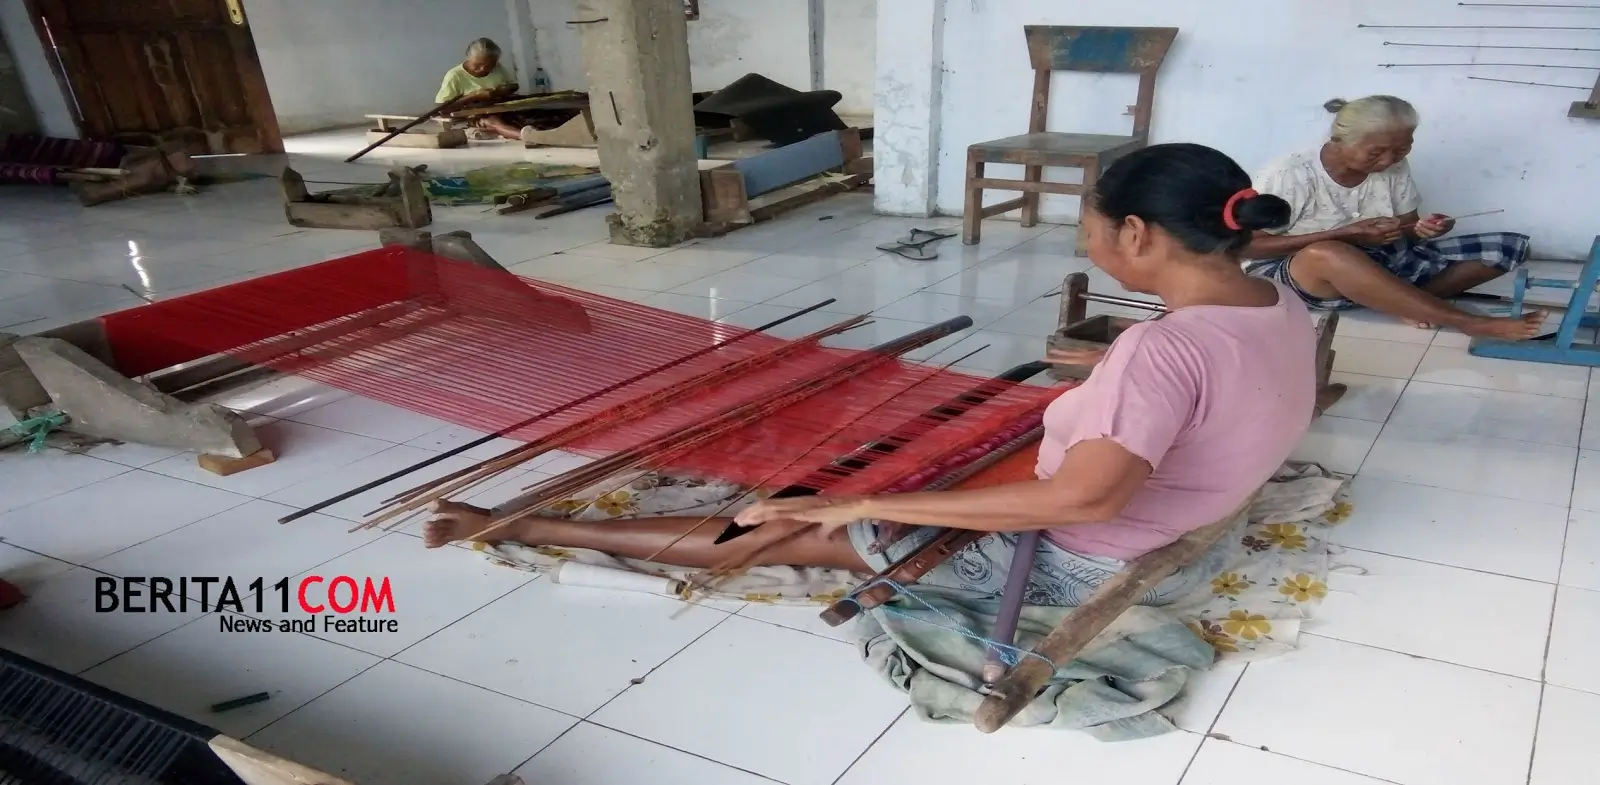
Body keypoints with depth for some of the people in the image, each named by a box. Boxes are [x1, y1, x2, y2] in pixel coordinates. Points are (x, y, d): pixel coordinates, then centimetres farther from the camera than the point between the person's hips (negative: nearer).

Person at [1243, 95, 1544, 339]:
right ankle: (1470, 322, -35)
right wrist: (1345, 234, -24)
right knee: (1327, 254, -44)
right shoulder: (1289, 175, -20)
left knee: (1509, 247, -3)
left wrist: (1422, 231, -20)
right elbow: (1247, 246, -19)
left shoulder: (1395, 168, -3)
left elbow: (1405, 234, 7)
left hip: (1380, 265, 6)